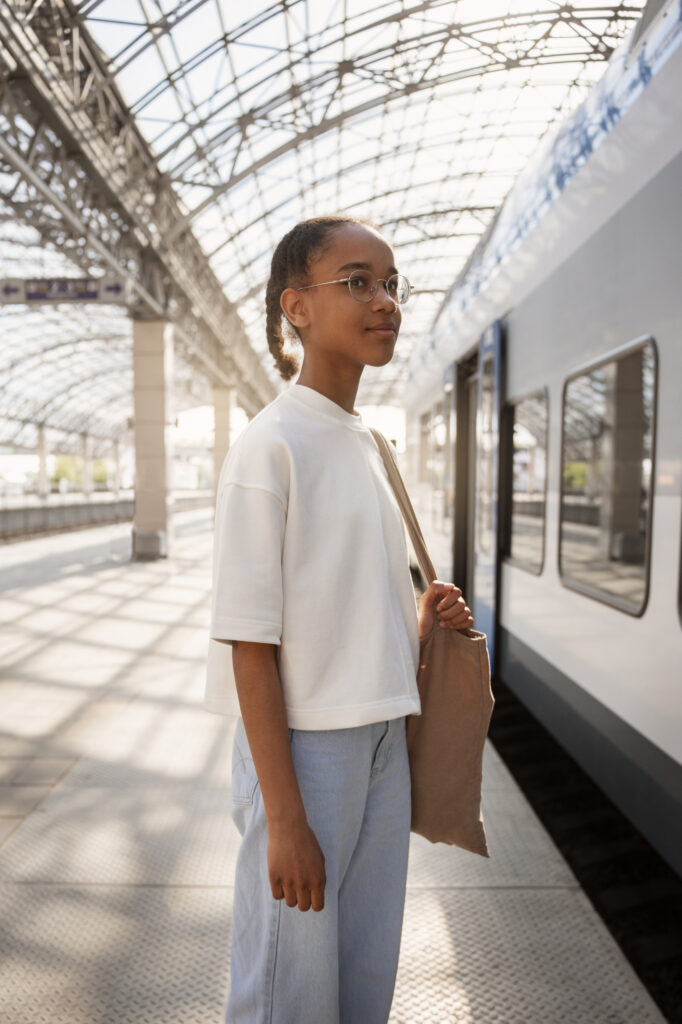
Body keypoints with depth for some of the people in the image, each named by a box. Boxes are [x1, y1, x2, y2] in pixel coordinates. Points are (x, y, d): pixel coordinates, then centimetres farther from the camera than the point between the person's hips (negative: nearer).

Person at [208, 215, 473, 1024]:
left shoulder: (366, 444, 9)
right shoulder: (269, 444, -15)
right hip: (305, 748, -7)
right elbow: (251, 645, -17)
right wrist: (284, 816, -16)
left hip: (383, 743, 7)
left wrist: (422, 621, 0)